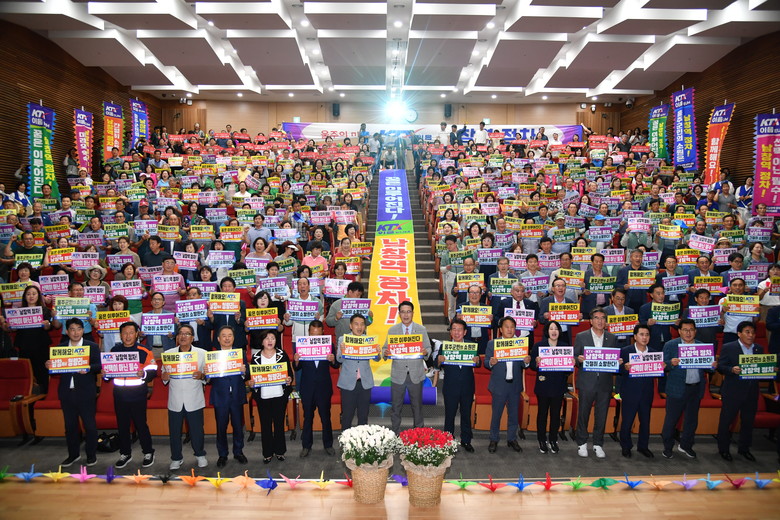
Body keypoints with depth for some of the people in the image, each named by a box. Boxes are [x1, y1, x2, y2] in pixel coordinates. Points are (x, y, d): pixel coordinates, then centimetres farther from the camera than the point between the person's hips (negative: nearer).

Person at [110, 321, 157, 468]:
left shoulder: (144, 351, -5)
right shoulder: (114, 350, 7)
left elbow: (153, 372, -5)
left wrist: (143, 374, -25)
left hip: (138, 396, -4)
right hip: (119, 395, 4)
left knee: (141, 424, 3)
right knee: (122, 425, 12)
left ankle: (148, 452, 18)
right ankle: (125, 453, 28)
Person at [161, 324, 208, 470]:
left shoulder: (202, 353, 0)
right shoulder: (168, 353, 5)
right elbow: (163, 375, 10)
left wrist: (201, 376, -20)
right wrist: (164, 377, -12)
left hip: (194, 400, -1)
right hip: (175, 400, 1)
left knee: (197, 430, 7)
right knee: (174, 431, 9)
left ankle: (200, 455, 30)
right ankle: (176, 458, 29)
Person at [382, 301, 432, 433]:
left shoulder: (422, 330, 5)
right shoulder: (392, 330, 5)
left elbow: (428, 348, 3)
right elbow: (385, 349, 2)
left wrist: (426, 352, -20)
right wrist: (385, 353, -21)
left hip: (416, 375, 0)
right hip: (398, 375, 0)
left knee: (417, 406, 11)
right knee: (396, 407, 7)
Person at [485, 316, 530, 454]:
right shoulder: (492, 343, -2)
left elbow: (523, 366, 4)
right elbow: (486, 363, -2)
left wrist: (527, 362, -18)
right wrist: (491, 362, -24)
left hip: (515, 385, 2)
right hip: (499, 385, -2)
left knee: (513, 414, 13)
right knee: (496, 414, 8)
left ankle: (512, 439, 29)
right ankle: (493, 440, 23)